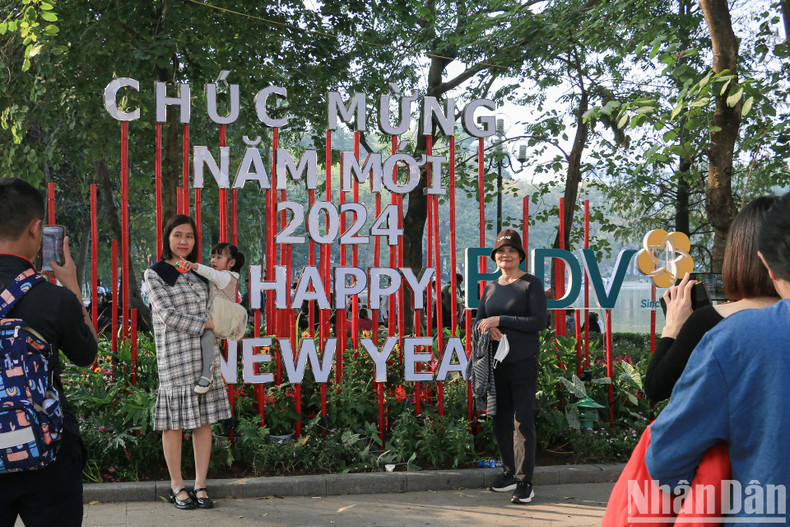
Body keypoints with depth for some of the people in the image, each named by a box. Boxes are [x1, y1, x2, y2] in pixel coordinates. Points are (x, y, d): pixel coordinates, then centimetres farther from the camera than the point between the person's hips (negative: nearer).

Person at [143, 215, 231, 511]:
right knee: (175, 423, 0)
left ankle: (200, 486, 13)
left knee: (204, 420, 5)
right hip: (174, 357, -5)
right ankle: (177, 487, 13)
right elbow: (169, 316, -11)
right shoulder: (155, 274, -2)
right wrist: (207, 324, -11)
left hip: (204, 354, 5)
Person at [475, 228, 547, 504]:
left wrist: (500, 320, -15)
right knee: (500, 420, 10)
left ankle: (525, 483, -3)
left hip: (523, 364, -6)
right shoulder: (490, 287, 14)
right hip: (496, 364, 6)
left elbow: (539, 322, -12)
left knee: (522, 421, -7)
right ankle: (510, 474, 23)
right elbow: (478, 321, 13)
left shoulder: (531, 284, -2)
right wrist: (488, 327, -11)